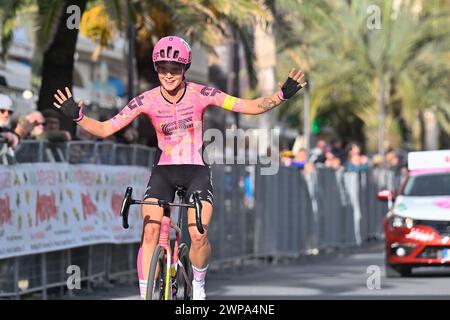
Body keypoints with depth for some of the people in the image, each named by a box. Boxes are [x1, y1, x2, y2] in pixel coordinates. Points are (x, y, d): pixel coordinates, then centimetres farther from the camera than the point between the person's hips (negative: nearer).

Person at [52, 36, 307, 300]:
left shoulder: (201, 94, -10)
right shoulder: (147, 100, -8)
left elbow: (251, 106, -11)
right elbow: (105, 129, -9)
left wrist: (282, 95, -24)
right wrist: (78, 117, -24)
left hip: (196, 169, -1)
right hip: (163, 171, 1)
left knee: (198, 236, -20)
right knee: (150, 233, -20)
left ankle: (198, 283, 10)